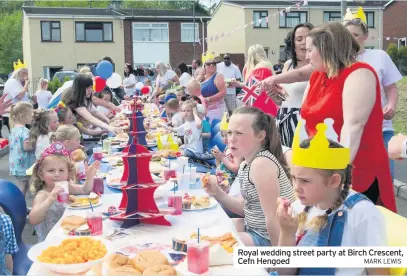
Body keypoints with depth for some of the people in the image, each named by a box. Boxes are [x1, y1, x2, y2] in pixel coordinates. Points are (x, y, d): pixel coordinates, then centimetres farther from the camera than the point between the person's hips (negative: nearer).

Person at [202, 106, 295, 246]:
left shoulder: (262, 163, -24)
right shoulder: (246, 164, 5)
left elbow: (273, 218, -24)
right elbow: (247, 208, 10)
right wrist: (217, 193, -3)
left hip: (268, 239, -9)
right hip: (253, 228, 9)